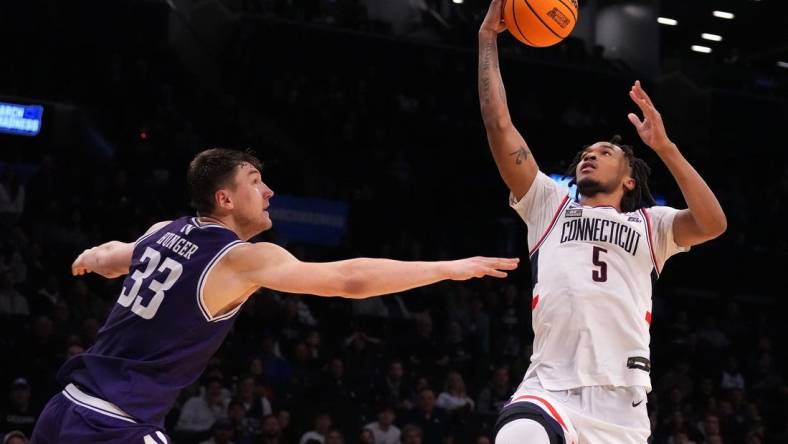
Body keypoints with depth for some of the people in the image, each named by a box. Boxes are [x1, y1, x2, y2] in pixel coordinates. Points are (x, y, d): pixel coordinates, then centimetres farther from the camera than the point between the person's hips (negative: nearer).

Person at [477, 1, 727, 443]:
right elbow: (500, 125, 14)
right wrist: (488, 38, 12)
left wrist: (665, 147, -4)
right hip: (550, 387, 0)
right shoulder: (549, 205, 21)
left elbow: (712, 223, -1)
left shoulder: (649, 224, 19)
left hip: (622, 403, 1)